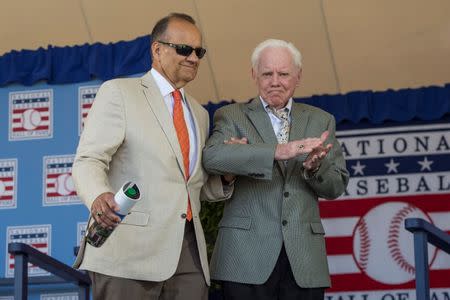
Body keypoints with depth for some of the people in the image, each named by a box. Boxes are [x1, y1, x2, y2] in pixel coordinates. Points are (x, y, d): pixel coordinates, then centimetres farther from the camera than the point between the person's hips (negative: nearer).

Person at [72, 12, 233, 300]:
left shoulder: (199, 114, 23)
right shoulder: (118, 93, 3)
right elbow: (88, 161, -6)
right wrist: (98, 196, -28)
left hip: (190, 253, 6)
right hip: (129, 249, -6)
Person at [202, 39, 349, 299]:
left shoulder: (321, 121, 16)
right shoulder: (233, 117, 6)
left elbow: (337, 186, 11)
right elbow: (212, 157, -15)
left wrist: (313, 166, -12)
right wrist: (277, 151, -25)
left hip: (304, 259, 3)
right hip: (248, 257, -2)